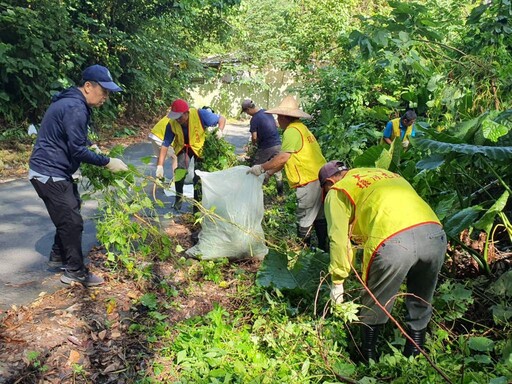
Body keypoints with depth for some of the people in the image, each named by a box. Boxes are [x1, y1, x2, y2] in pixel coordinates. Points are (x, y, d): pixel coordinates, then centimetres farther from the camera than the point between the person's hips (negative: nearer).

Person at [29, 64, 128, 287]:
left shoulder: (71, 102, 11)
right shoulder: (75, 108, -23)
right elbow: (77, 150, -24)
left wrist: (91, 146, 9)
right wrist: (107, 163, -18)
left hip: (54, 171, 11)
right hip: (50, 174, -11)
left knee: (68, 215, 22)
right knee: (72, 221, -4)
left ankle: (58, 257, 36)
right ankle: (75, 272, 7)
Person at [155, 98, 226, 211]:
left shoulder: (200, 114, -32)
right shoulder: (172, 124, -24)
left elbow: (222, 118, -21)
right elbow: (165, 145, -21)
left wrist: (220, 131, -41)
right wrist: (160, 165, -28)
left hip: (200, 147, -1)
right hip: (183, 147, 2)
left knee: (198, 177, 0)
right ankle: (179, 196, 8)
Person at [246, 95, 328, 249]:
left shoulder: (292, 131, -12)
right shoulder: (300, 127, 19)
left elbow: (283, 157, -20)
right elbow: (288, 160, 19)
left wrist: (261, 168, -10)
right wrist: (268, 173, 18)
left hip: (309, 181, -10)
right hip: (321, 178, 10)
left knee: (304, 222, 1)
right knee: (319, 218, 16)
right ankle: (323, 250, 26)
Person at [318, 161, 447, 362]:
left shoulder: (337, 192, 17)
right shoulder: (383, 173, 36)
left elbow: (339, 239, 6)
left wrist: (337, 281, 16)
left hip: (393, 241, -5)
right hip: (434, 232, 6)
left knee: (374, 306, 19)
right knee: (421, 304, 26)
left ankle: (367, 356, 35)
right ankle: (414, 354, 39)